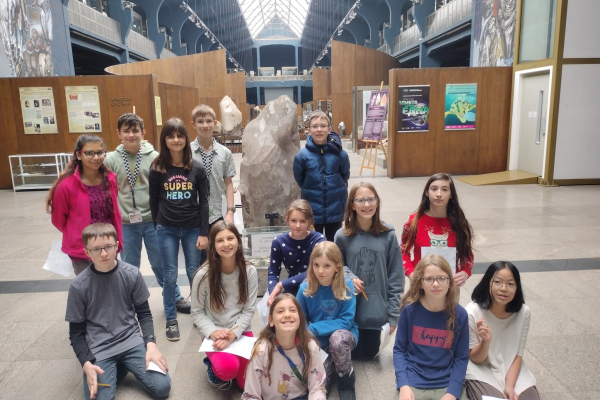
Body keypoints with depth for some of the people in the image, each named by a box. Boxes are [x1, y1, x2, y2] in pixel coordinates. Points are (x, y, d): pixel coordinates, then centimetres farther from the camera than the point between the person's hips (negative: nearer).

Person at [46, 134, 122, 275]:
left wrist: (117, 240, 10)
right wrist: (77, 235, 10)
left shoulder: (110, 179, -4)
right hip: (81, 250, -4)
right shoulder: (67, 185, -16)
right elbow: (58, 219, -2)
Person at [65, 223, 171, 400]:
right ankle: (118, 367, 10)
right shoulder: (78, 286, -9)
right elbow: (76, 332, 0)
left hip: (131, 341, 1)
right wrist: (86, 363, -15)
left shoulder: (132, 274, -6)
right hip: (98, 350, -1)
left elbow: (144, 313, 4)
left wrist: (151, 343, -11)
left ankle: (126, 364, 13)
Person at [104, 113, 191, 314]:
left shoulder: (154, 157, -4)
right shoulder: (111, 159, -2)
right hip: (125, 224, 1)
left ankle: (175, 297, 30)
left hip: (152, 221, -1)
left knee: (161, 263, 12)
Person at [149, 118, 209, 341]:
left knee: (195, 273, 10)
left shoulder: (196, 168, -4)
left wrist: (204, 233, -5)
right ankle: (171, 320, 24)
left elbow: (203, 201, -2)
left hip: (192, 228, 0)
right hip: (167, 230, 0)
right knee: (170, 276, 8)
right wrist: (158, 226, 7)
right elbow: (154, 201, 4)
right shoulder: (157, 169, -4)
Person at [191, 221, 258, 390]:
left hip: (241, 331, 2)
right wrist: (213, 332, -21)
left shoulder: (249, 271, -9)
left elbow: (249, 310, -5)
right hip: (214, 333, -2)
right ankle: (214, 364, 8)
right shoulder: (203, 275, -14)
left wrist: (233, 334, -19)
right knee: (228, 368, -29)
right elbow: (197, 312, -5)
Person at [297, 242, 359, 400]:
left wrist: (313, 329, -25)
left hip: (343, 334, -1)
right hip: (318, 341, 1)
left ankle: (347, 385, -10)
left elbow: (346, 321, -19)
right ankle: (331, 364, 13)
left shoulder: (346, 286, -19)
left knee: (337, 337, -37)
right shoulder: (305, 288, -13)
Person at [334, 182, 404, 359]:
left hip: (376, 309, 0)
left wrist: (394, 314, -4)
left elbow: (396, 277, -5)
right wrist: (349, 277, -16)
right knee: (355, 353, 13)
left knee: (371, 352, 16)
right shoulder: (342, 236, -10)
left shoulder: (388, 235, -11)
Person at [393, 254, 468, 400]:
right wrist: (403, 385, -13)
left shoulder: (460, 314, -6)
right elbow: (399, 349, -2)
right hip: (412, 382, -1)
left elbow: (461, 358, -1)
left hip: (447, 384, 1)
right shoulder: (410, 309, -9)